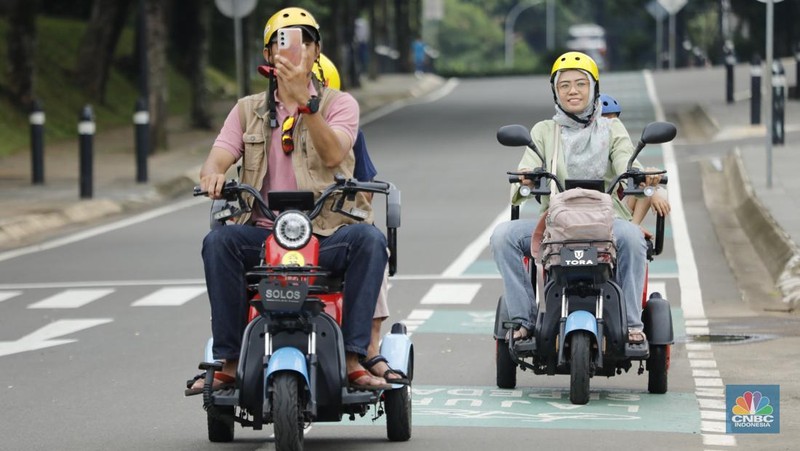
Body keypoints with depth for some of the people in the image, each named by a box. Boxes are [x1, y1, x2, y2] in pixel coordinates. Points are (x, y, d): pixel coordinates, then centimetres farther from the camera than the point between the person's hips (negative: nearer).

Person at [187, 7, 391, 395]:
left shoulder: (339, 104, 9)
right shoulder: (248, 109, 17)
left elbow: (333, 154, -11)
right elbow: (218, 157, 4)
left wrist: (304, 102, -24)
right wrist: (213, 173, -22)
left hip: (326, 232, -2)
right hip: (264, 230, 2)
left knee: (370, 239, -33)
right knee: (218, 241, -29)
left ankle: (353, 359, -30)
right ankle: (227, 362, -25)